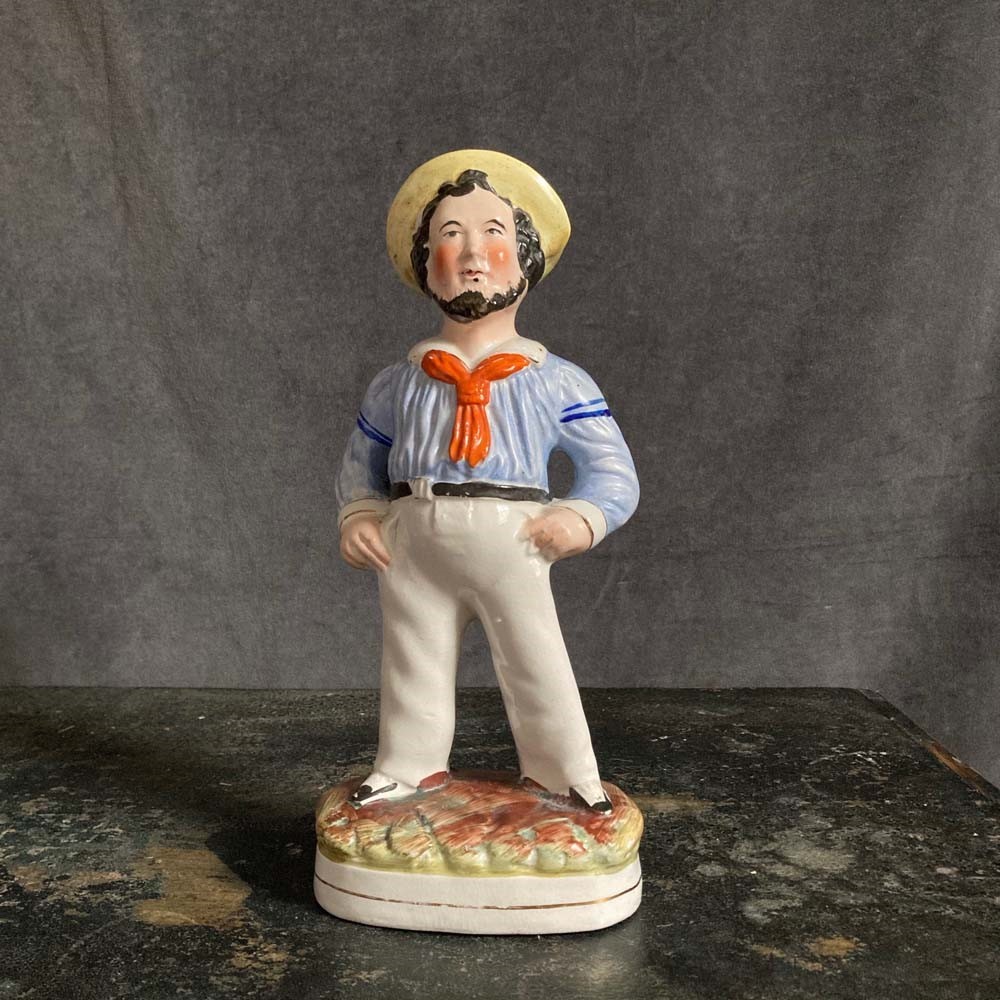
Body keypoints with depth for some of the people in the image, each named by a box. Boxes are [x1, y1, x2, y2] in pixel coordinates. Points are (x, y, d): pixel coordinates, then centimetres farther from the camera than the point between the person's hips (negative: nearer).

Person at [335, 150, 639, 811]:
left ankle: (568, 775, 22)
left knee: (537, 665, 2)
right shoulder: (398, 384, 6)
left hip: (509, 543, -2)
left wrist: (582, 517, -14)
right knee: (412, 661, 14)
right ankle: (408, 767, 34)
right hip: (411, 546, 3)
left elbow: (614, 471, 4)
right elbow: (362, 462, 19)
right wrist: (359, 516, 1)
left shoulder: (555, 382, 0)